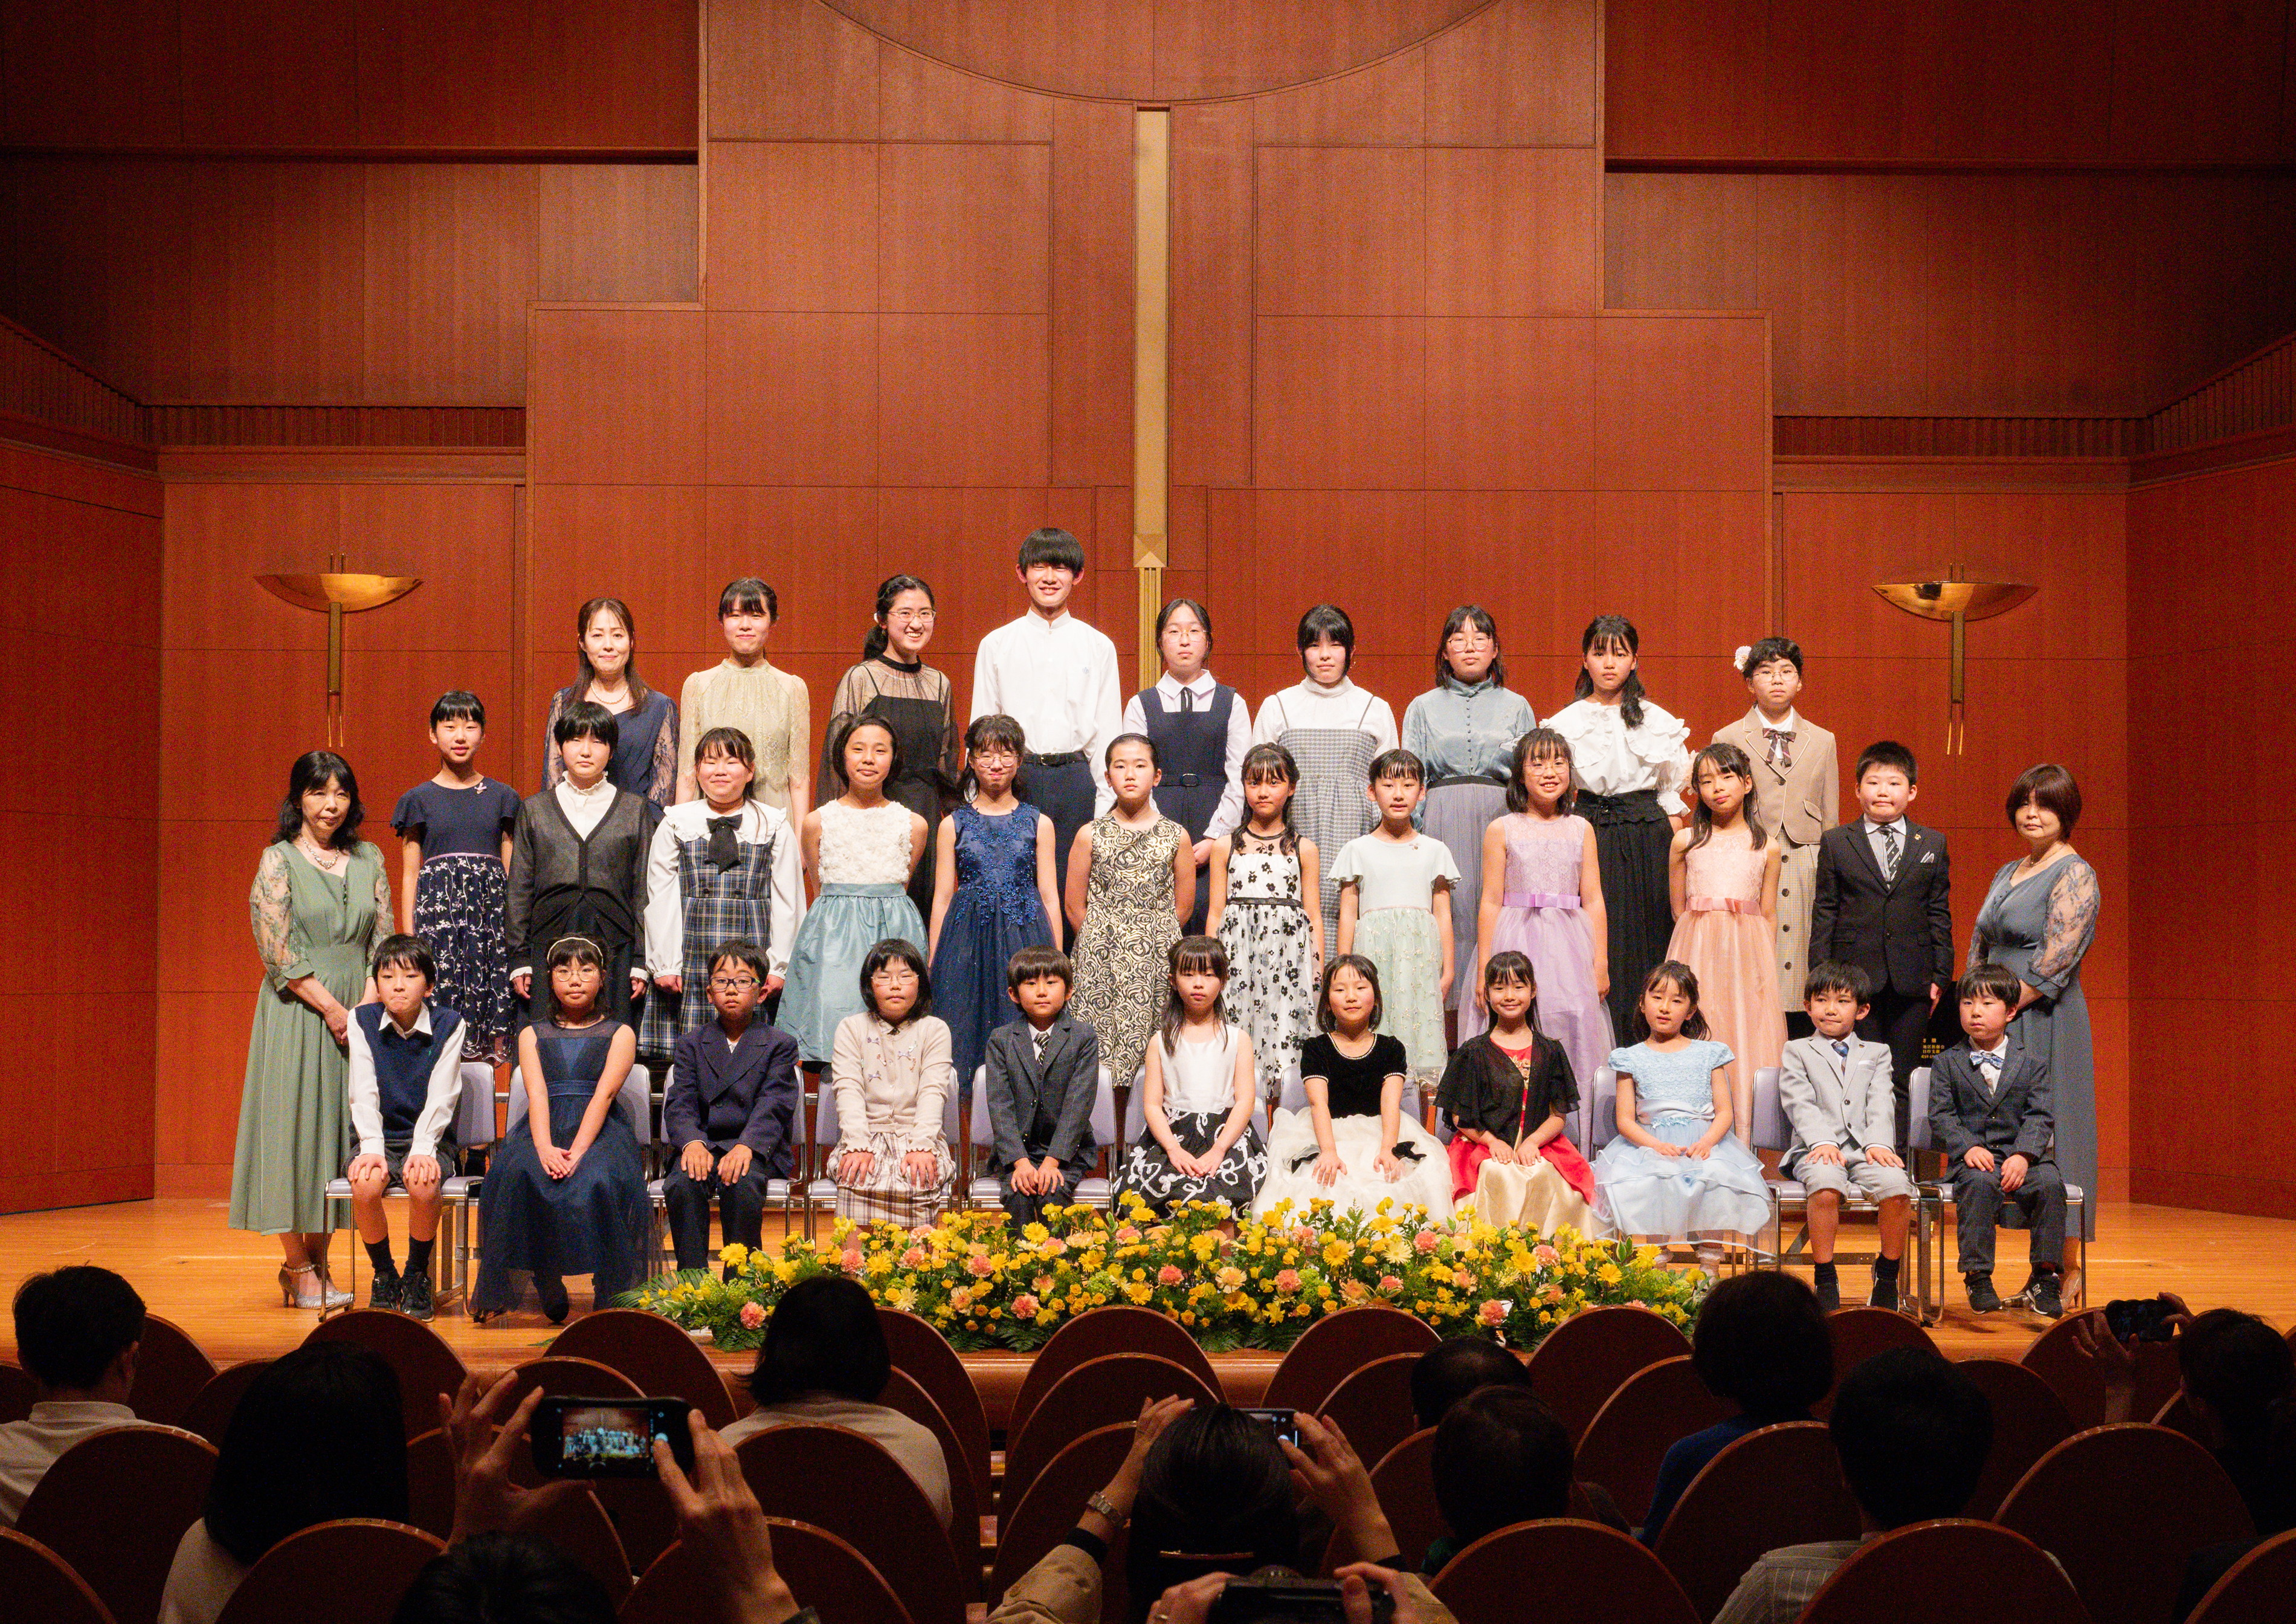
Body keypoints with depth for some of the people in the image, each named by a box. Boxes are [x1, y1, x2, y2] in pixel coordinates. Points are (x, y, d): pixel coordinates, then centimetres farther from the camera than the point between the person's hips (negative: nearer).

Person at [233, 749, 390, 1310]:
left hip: (358, 1013, 4)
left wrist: (366, 1006, -6)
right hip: (298, 1013, -4)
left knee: (341, 1131, 4)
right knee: (297, 1125, -3)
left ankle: (317, 1262, 13)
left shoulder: (369, 860, 10)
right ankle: (299, 1268, 4)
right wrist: (331, 1007, -12)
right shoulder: (278, 861, -3)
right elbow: (278, 951, -10)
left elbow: (384, 939, 7)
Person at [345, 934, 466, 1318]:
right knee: (365, 1184, -31)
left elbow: (441, 1098, -9)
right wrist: (372, 1148, -20)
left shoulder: (449, 1024, -2)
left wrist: (422, 1149, -24)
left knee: (423, 1183, -33)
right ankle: (384, 1275, -4)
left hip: (429, 1138, -1)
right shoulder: (362, 1021, 2)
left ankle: (417, 1275, -6)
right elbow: (364, 1093, -6)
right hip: (378, 1137, 1)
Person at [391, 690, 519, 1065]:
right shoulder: (419, 799, 8)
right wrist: (409, 939, 1)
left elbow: (511, 871, 12)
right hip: (438, 911, -1)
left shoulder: (502, 797, 11)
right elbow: (410, 876, 8)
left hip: (492, 911, 1)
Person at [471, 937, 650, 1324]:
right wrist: (545, 1148, -19)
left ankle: (612, 1297, -25)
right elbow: (537, 1094, 2)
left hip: (599, 1131, -2)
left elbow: (604, 1094, -3)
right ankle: (547, 1288, -24)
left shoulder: (620, 1034, 15)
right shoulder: (533, 1035, 21)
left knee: (599, 1180, -37)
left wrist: (578, 1151, -20)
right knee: (517, 1173, -34)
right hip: (545, 1129, 2)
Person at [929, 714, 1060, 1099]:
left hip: (1024, 936, 0)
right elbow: (942, 897, 8)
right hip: (968, 938, 0)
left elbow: (1049, 896, 8)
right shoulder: (954, 825, 8)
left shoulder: (1038, 823, 9)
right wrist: (932, 965, 2)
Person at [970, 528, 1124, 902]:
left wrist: (1105, 810, 2)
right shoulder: (996, 645, 8)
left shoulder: (1098, 647, 9)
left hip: (1076, 782, 0)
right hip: (1015, 782, 0)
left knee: (1072, 890, -2)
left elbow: (1108, 734, 9)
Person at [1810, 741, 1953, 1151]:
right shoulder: (1836, 843, 5)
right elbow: (1824, 914, 4)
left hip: (1911, 979, 1)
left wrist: (1941, 975, 4)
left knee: (1901, 1080, 4)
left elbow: (1940, 914, 9)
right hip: (1855, 976, -1)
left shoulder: (1932, 845, 9)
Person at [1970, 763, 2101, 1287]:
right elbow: (1979, 948, 18)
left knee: (2050, 1142, -5)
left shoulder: (2074, 875, -7)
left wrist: (2005, 1008, -14)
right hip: (1999, 1026, 7)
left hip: (2045, 1023, -7)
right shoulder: (2007, 874, 17)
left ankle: (2068, 1271, 1)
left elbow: (2056, 959, -15)